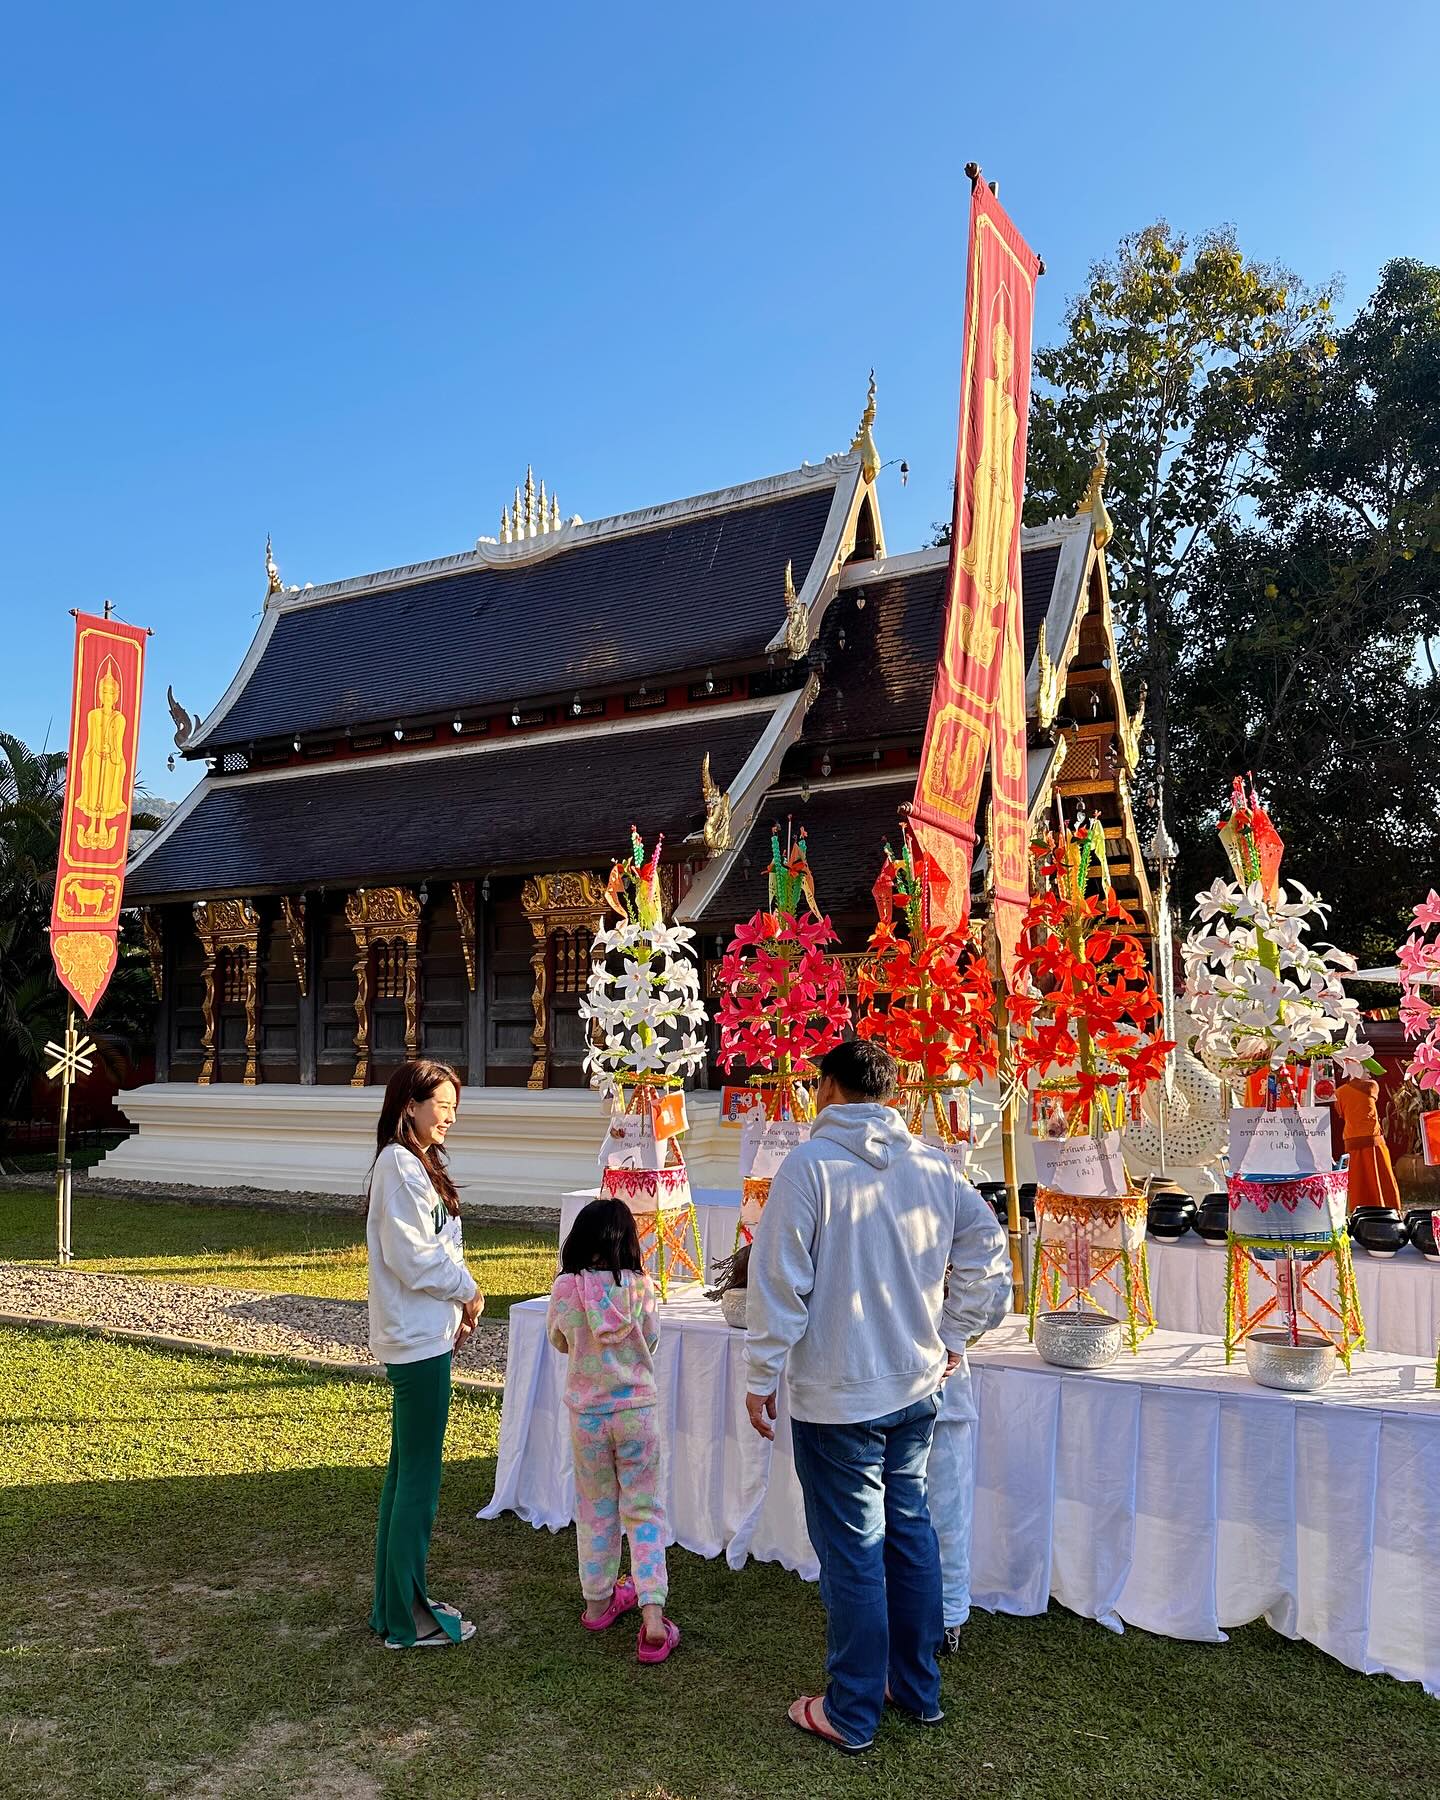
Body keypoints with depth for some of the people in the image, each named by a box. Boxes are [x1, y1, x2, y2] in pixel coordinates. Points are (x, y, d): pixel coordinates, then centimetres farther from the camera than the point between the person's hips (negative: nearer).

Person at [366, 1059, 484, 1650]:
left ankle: (396, 1602, 28)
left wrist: (456, 1303, 7)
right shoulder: (400, 1165, -18)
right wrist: (467, 1291, -9)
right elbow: (411, 1258, -22)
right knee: (420, 1477, -1)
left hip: (421, 1335, 10)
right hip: (418, 1339, -10)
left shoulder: (416, 1163, 13)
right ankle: (407, 1620, 10)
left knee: (406, 1471, 16)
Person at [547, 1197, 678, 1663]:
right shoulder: (639, 1285, -14)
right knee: (644, 1512, 8)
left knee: (595, 1510, 19)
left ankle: (598, 1602, 33)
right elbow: (651, 1339, 2)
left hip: (586, 1414, 1)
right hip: (636, 1410, -1)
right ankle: (652, 1615, -1)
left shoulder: (565, 1288, -13)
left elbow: (558, 1340, 5)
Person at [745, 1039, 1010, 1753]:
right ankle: (917, 1688, 33)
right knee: (909, 1532, 19)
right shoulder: (933, 1166, 2)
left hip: (836, 1398, -6)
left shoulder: (809, 1165, -15)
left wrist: (761, 1378, -6)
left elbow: (780, 1281, -15)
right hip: (916, 1387, 6)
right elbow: (986, 1245, 8)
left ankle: (851, 1714, 19)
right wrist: (949, 1336, 15)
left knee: (852, 1552, 5)